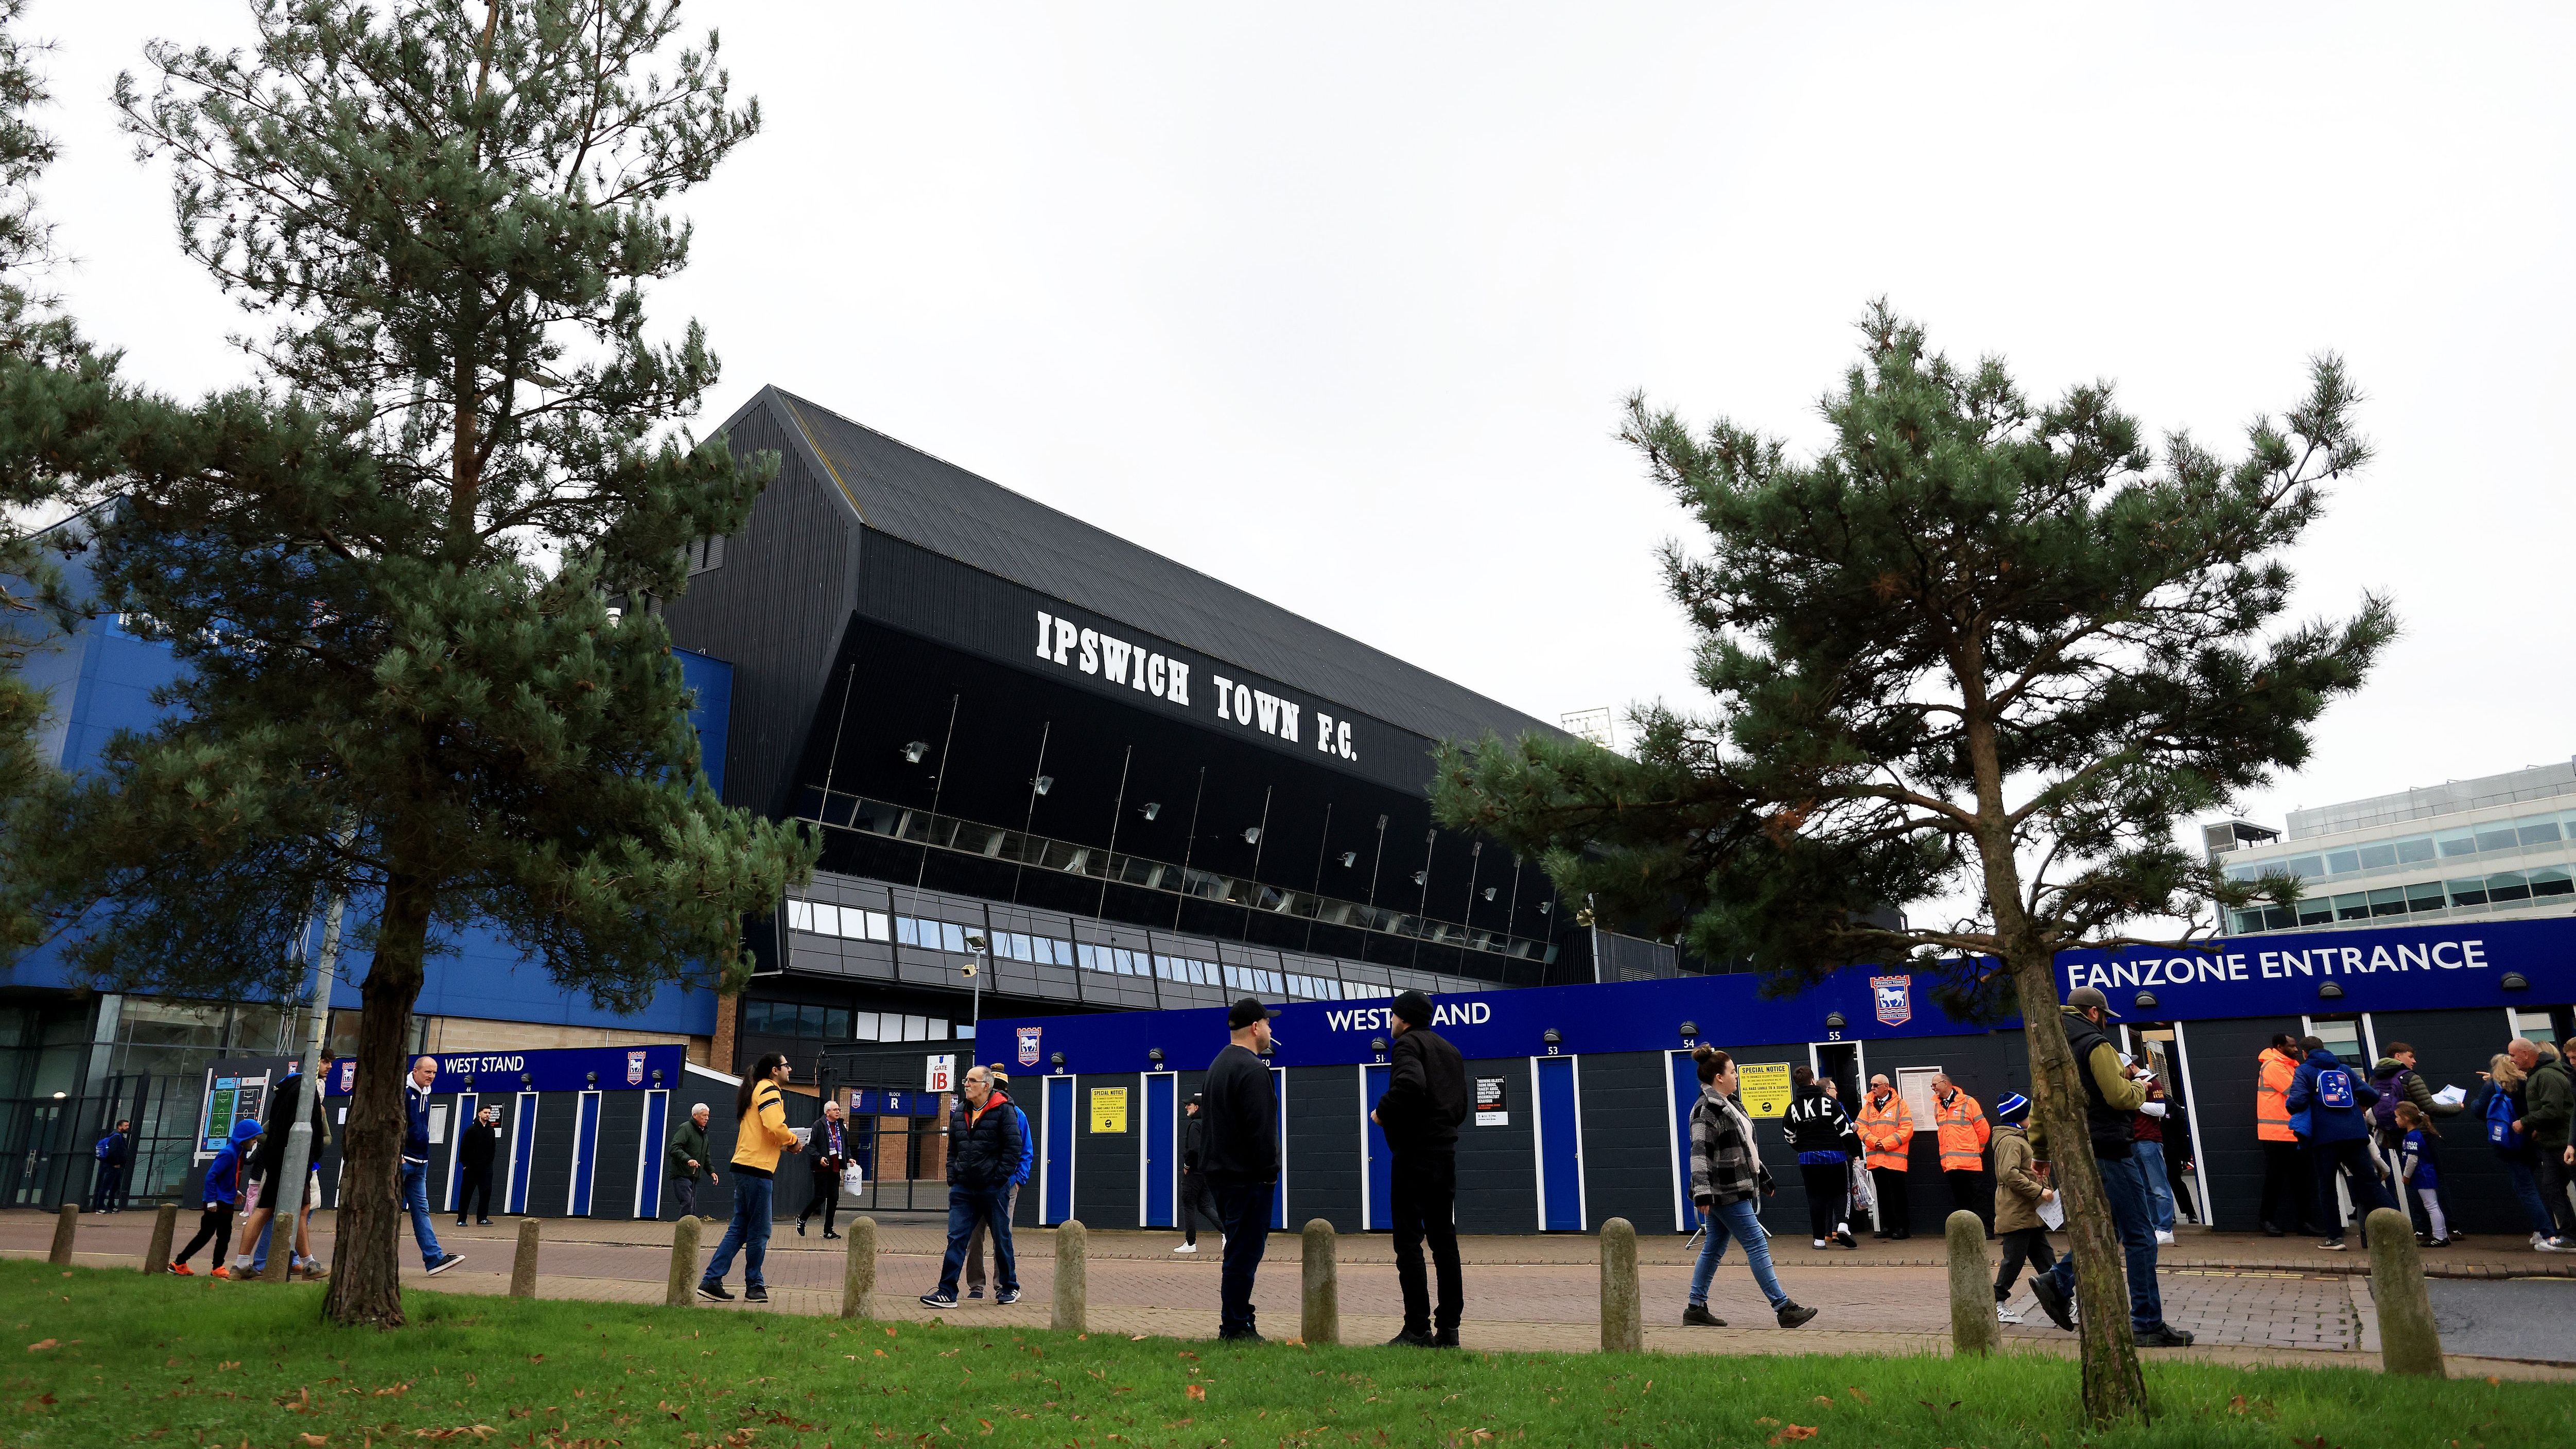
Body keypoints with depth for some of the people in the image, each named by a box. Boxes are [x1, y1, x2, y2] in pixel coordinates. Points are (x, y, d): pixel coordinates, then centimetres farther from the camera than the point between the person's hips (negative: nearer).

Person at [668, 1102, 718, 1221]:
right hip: (682, 1174, -9)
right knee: (688, 1204, -17)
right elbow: (674, 1149, -21)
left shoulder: (703, 1133, 21)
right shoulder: (685, 1128, -8)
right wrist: (688, 1159, -35)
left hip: (694, 1176, 9)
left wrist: (711, 1171, 14)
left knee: (693, 1208, 9)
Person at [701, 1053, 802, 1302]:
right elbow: (776, 1127, -23)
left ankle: (711, 1281, 11)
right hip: (758, 1169, -10)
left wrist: (785, 1143, 12)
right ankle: (755, 1287, 9)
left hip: (745, 1168, 10)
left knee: (738, 1230, 13)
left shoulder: (756, 1090, 22)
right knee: (759, 1233, 1)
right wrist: (793, 1141, -5)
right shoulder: (770, 1091, -9)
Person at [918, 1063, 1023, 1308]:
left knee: (1002, 1239, 8)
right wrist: (952, 1177, 7)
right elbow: (952, 1150, 18)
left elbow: (1013, 1148, -10)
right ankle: (947, 1292, 0)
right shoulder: (959, 1114, 10)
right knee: (956, 1239, -2)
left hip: (994, 1189, -5)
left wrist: (999, 1178, -13)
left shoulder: (1004, 1111, -8)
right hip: (963, 1188, 5)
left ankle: (1009, 1288, 23)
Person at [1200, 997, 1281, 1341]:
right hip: (1247, 1175, -10)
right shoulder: (1253, 1069, -15)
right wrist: (1269, 1172, -13)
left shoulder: (1217, 1065, 16)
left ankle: (1237, 1321, 21)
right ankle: (1235, 1328, -1)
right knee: (1245, 1251, -5)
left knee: (1241, 1248, 16)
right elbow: (1261, 1129, -20)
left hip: (1220, 1171, 10)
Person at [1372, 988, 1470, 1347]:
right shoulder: (1450, 1051, 20)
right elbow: (1461, 1106, 23)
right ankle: (1449, 1328, 12)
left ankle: (1417, 1329, -5)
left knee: (1409, 1242, -4)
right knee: (1444, 1242, 11)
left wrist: (1381, 1112, -13)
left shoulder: (1408, 1044, -6)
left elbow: (1409, 1086, -27)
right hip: (1446, 1155, 8)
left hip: (1414, 1154, -8)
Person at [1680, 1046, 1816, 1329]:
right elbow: (1699, 1152, -24)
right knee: (1757, 1244, -6)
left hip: (1738, 1188, 10)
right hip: (1724, 1192, -10)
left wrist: (1764, 1178, 30)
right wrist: (1702, 1191, -32)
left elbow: (1747, 1146, 26)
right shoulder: (1706, 1109, -16)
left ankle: (1696, 1309, 16)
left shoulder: (1729, 1104, 16)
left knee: (1714, 1248, 11)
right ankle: (1784, 1308, -2)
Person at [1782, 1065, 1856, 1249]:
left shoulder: (1793, 1108, 1)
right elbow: (1845, 1130, -5)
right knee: (1842, 1192, 11)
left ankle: (1819, 1238, 9)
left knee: (1816, 1197, 9)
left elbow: (1790, 1137, 7)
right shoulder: (1830, 1103, -6)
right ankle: (1842, 1225, -12)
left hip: (1807, 1159, 2)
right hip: (1834, 1156, -2)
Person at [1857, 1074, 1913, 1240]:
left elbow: (1907, 1130, -9)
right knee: (1882, 1194, 10)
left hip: (1895, 1158, -5)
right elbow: (1861, 1127, 6)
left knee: (1898, 1194, 0)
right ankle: (1887, 1227, 18)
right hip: (1875, 1158, 5)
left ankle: (1903, 1228, 8)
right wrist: (1874, 1141, -12)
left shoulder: (1900, 1105, -1)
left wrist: (1886, 1143, -15)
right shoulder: (1869, 1106, 12)